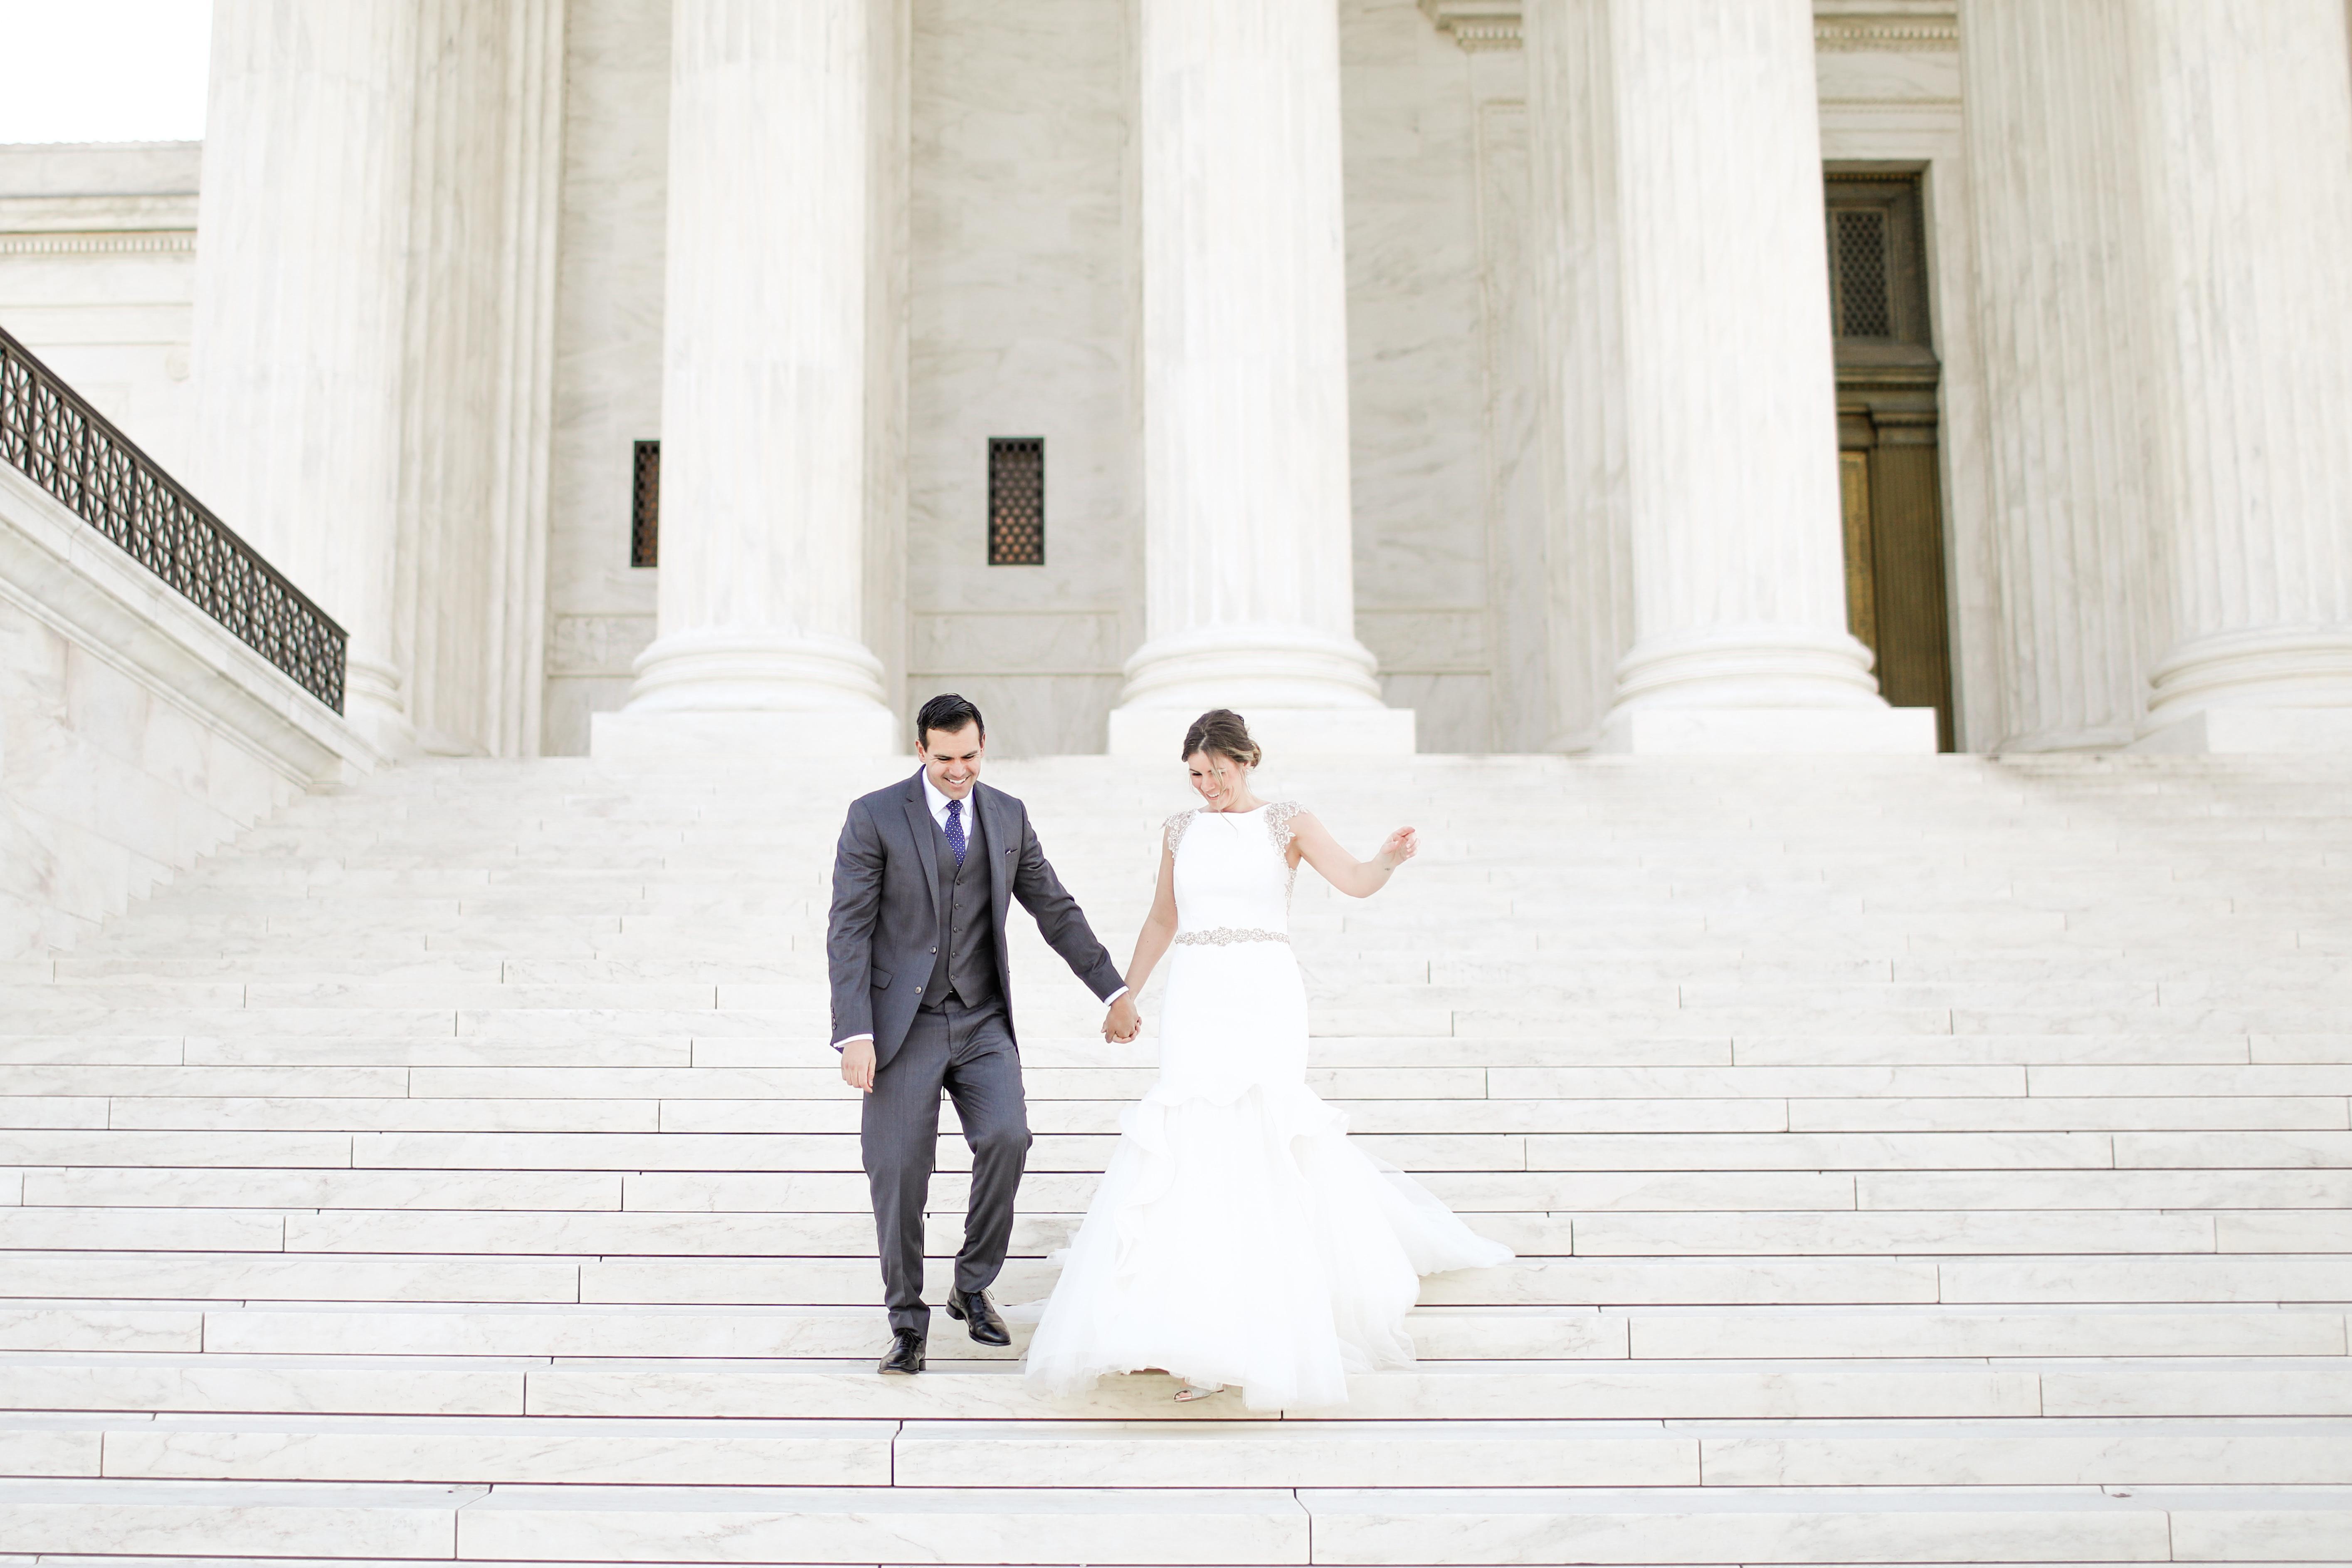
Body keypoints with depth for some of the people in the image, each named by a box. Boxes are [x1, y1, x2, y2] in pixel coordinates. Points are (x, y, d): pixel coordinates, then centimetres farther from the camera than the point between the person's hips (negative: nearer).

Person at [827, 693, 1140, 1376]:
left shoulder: (1008, 816, 8)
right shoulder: (874, 817, -4)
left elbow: (1056, 910, 15)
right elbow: (849, 930, -7)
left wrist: (1113, 989, 13)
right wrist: (854, 1035, -15)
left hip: (982, 1020, 3)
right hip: (902, 1022, -2)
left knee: (1007, 1138, -18)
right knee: (898, 1172, -4)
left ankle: (973, 1287, 5)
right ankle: (908, 1323, 13)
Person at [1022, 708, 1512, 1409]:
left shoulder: (1288, 823, 2)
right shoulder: (1180, 832, 12)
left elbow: (1356, 882, -12)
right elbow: (1162, 921, 22)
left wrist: (1390, 858, -33)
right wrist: (1124, 996, 23)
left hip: (1265, 997, -3)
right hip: (1196, 1001, 3)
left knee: (1248, 1146, -9)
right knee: (1199, 1149, -5)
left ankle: (1231, 1342, -1)